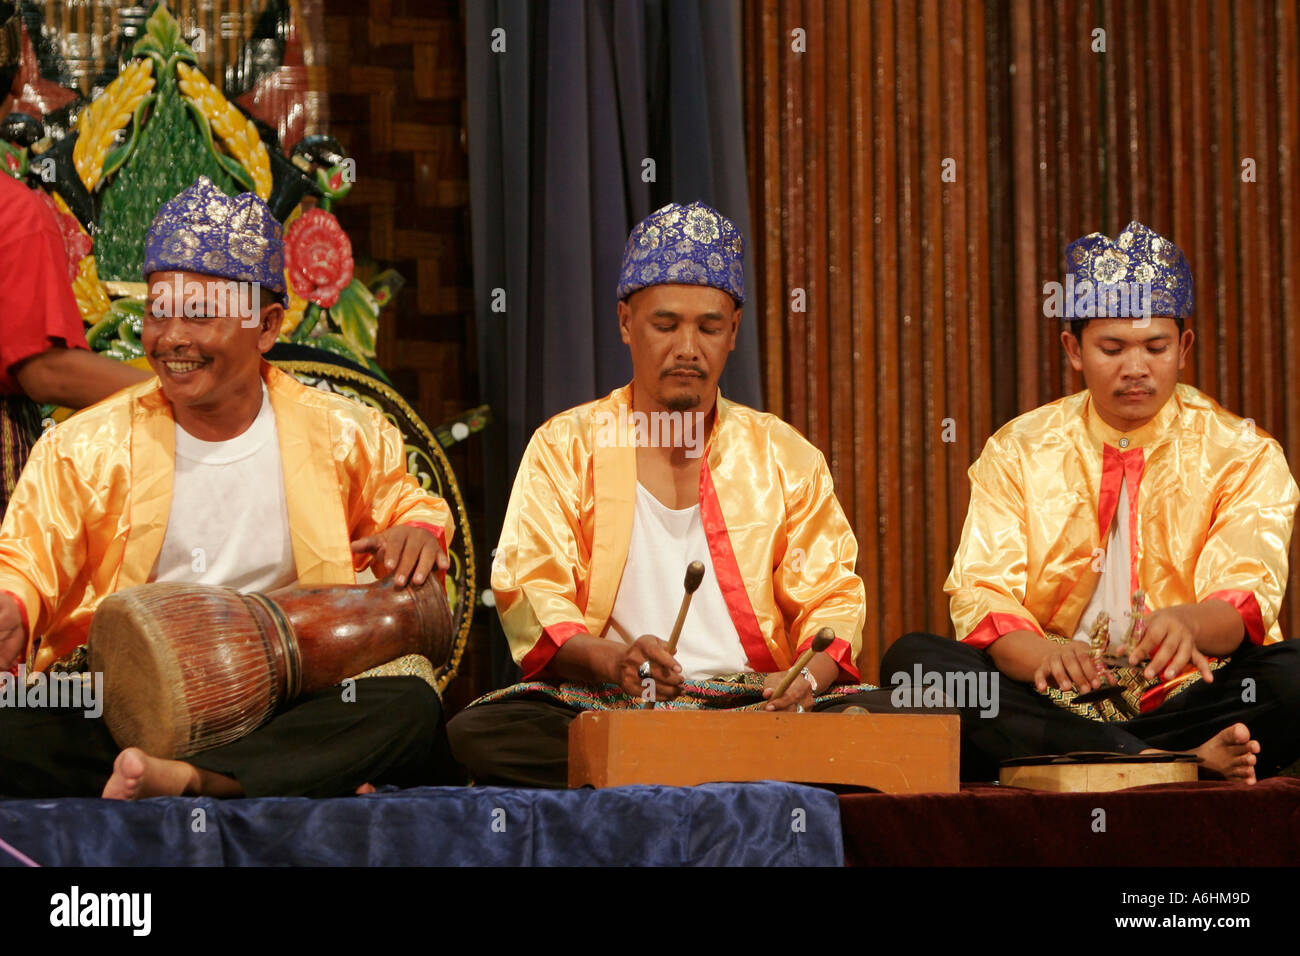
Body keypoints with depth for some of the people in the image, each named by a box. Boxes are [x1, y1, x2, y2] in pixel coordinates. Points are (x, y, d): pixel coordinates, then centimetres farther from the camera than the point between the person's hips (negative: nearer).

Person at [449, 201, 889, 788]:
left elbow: (831, 599, 10)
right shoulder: (565, 448, 10)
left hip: (756, 707, 1)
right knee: (476, 733, -32)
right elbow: (532, 592, -1)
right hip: (605, 708, -1)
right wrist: (610, 659, -23)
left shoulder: (784, 457, 16)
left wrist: (809, 676, -15)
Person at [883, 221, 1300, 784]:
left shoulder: (1243, 455, 5)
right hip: (1052, 706, 2)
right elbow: (982, 596, -3)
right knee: (912, 660, -26)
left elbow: (1247, 597, -10)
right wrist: (1042, 655, -27)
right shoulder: (1016, 453, 9)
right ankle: (1179, 761, -33)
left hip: (1187, 698, -2)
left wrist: (1188, 623, -36)